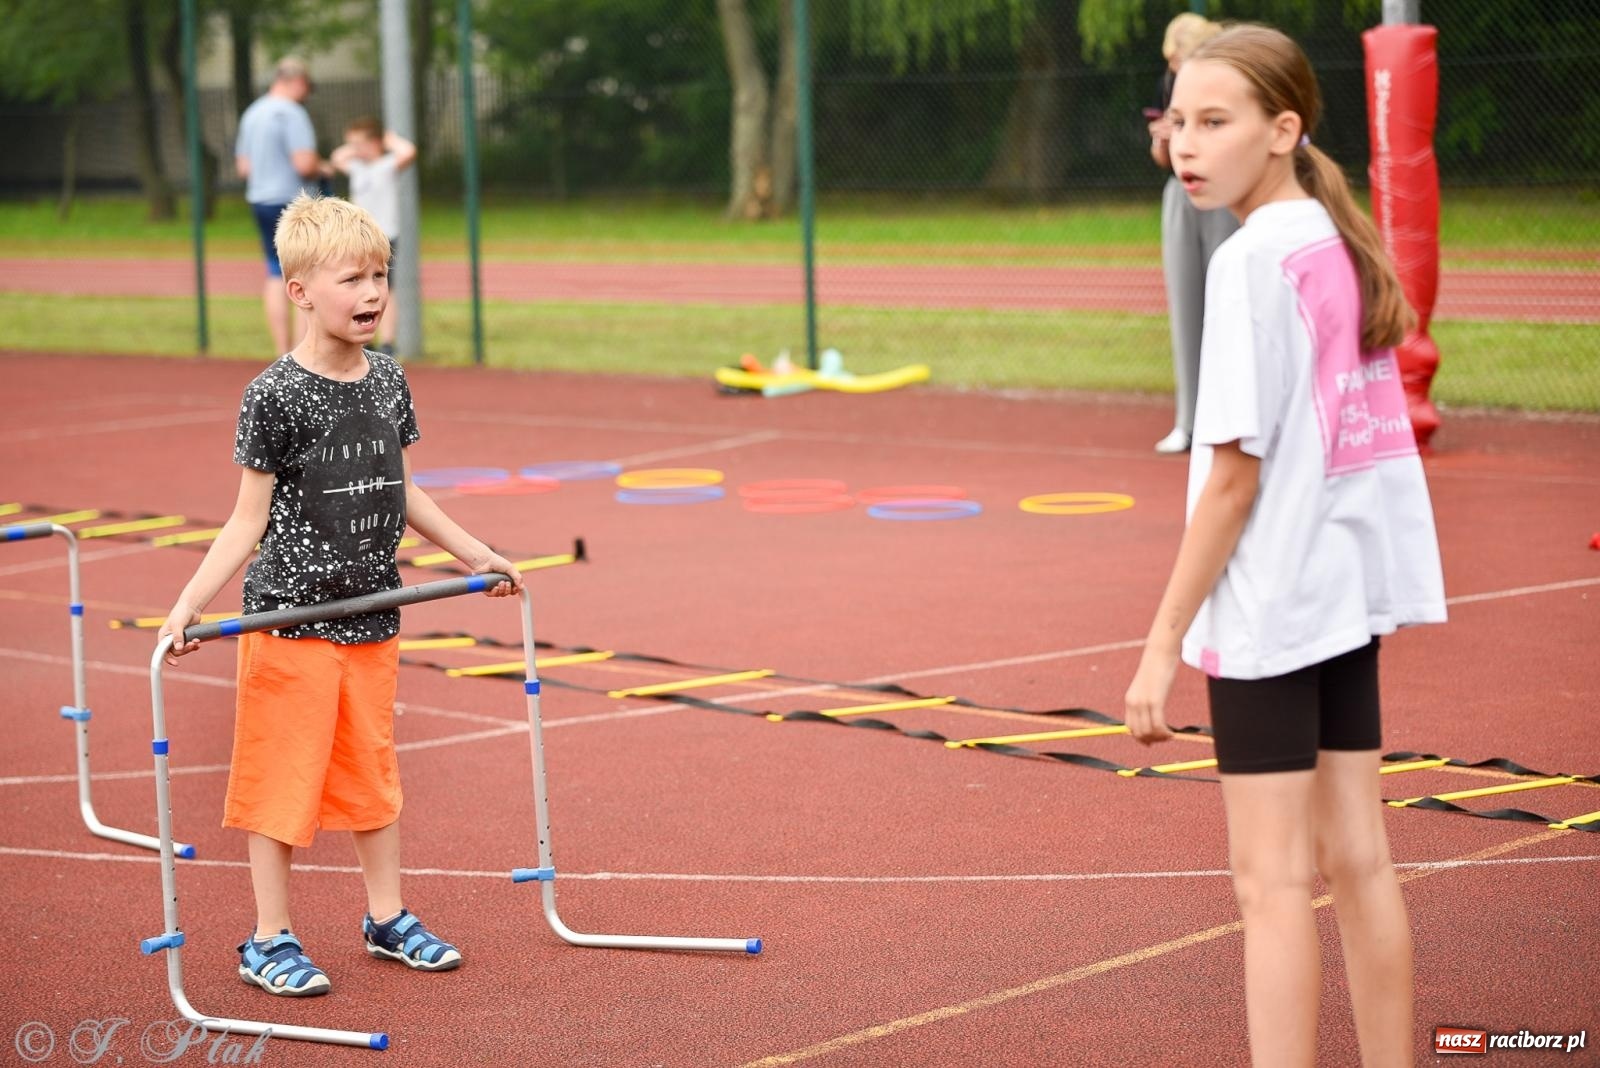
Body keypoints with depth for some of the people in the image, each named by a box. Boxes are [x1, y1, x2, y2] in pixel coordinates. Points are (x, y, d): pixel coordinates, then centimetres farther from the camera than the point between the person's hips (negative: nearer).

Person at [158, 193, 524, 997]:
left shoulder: (387, 381, 4)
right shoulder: (276, 395, -13)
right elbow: (250, 519, -10)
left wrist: (475, 554, 22)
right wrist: (190, 602, -20)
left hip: (372, 617, 5)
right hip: (291, 617, -5)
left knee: (373, 772, 15)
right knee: (282, 778, 2)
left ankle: (387, 919, 28)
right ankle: (270, 941, 13)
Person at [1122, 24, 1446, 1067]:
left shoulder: (1253, 259, -15)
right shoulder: (1347, 244, 8)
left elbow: (1234, 472, -17)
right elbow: (1358, 434, 12)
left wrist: (1164, 641, -13)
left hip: (1271, 603, -8)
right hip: (1351, 589, 8)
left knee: (1273, 880, -2)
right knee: (1357, 860, 13)